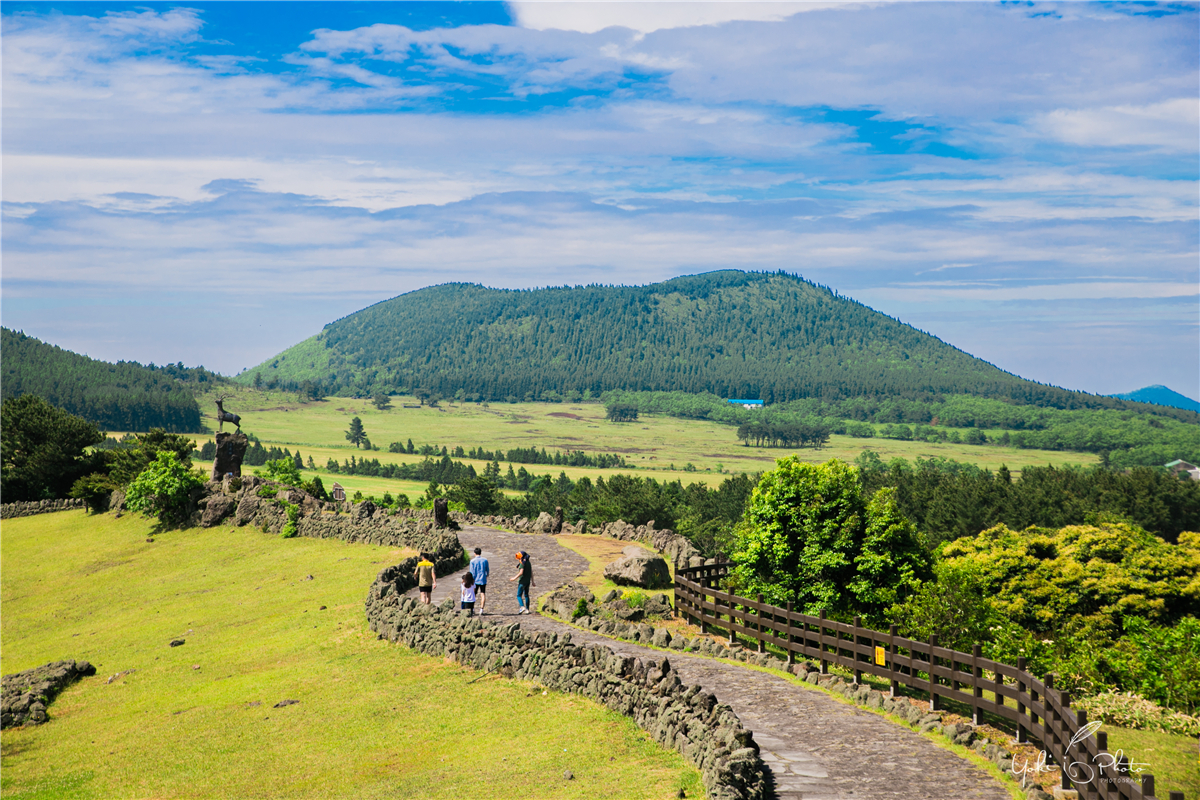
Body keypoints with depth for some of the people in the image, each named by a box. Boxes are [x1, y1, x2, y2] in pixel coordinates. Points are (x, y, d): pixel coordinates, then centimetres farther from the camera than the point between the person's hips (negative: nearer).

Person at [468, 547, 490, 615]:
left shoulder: (472, 561, -6)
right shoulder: (485, 560, 1)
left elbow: (472, 572, -8)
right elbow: (487, 570, 12)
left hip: (475, 580, -1)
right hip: (483, 580, 1)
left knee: (474, 595, 14)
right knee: (483, 594, -2)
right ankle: (481, 609, -14)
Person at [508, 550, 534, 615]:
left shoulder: (522, 563, -14)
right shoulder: (528, 562, 11)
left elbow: (521, 573, -22)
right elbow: (531, 573, 14)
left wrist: (514, 578, -14)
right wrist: (532, 582, 18)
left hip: (522, 581, -8)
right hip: (528, 581, 8)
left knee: (519, 595, -3)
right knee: (526, 595, 13)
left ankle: (522, 607, -20)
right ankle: (527, 609, 12)